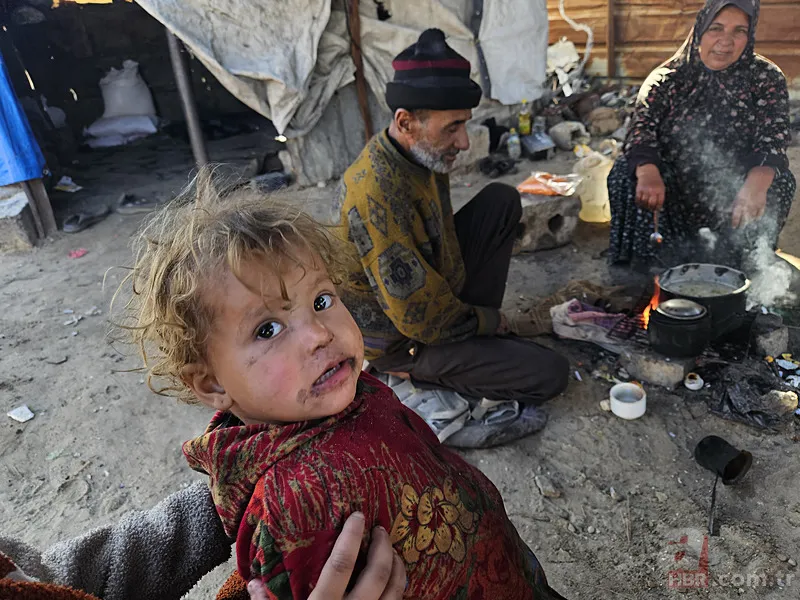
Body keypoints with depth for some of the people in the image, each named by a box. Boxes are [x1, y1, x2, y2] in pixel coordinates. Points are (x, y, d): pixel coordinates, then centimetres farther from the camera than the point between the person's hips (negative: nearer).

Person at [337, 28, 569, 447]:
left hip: (436, 289, 9)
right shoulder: (374, 194, -34)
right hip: (403, 341, -8)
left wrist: (482, 316, 10)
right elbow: (420, 318, -30)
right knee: (550, 374, -12)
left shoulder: (421, 154, -6)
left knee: (502, 200, 4)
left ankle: (477, 330, 7)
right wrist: (488, 320, -11)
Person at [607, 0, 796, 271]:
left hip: (733, 203, 1)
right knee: (626, 172, -24)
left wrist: (757, 183, -39)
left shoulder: (766, 79, -3)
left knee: (779, 182, -26)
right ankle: (636, 261, -11)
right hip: (675, 195, 0)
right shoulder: (667, 79, -4)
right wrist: (648, 172, -42)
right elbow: (642, 128, -18)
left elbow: (773, 139, -15)